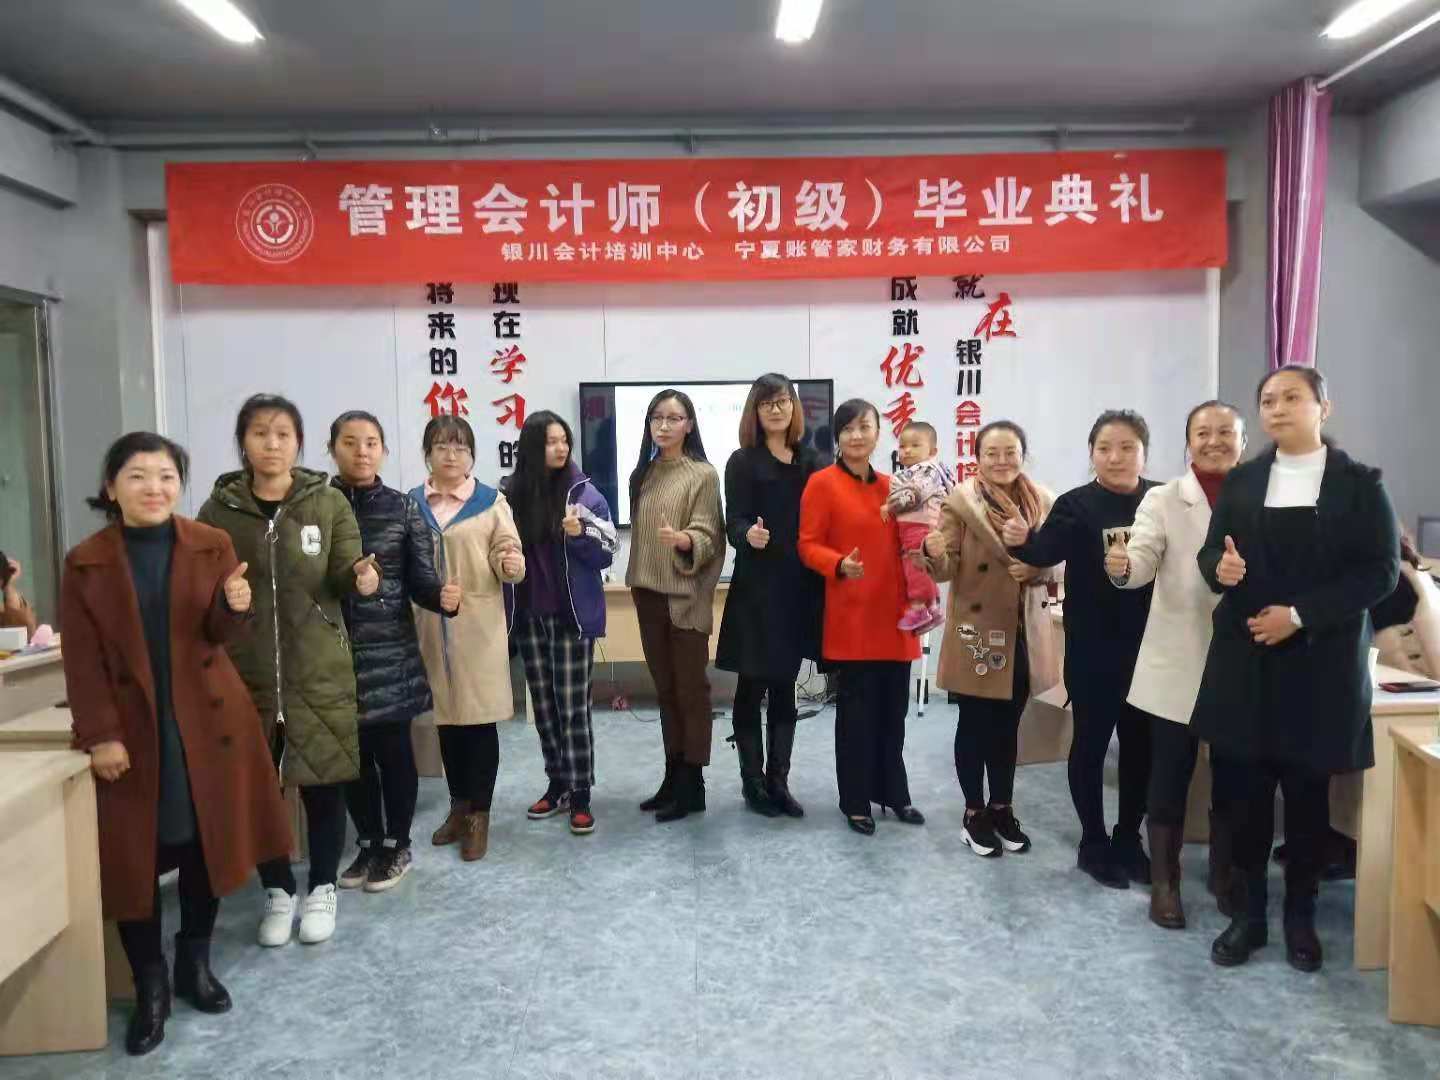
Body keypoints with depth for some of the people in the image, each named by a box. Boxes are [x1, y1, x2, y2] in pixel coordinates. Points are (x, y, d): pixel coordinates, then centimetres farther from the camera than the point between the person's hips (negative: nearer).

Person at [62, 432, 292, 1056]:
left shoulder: (212, 546, 0)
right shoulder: (85, 563, -2)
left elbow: (222, 634, -3)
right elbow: (83, 661, -3)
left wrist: (235, 607, -25)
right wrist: (101, 735, -11)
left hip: (206, 720, 1)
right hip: (131, 729, -1)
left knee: (205, 843, 9)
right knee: (132, 857, 3)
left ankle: (196, 963, 28)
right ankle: (150, 987, 18)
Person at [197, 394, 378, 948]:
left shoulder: (329, 504, 0)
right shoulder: (219, 509, 2)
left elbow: (342, 576, -1)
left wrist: (361, 577, -24)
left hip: (319, 671, -1)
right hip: (244, 673, 1)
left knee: (323, 783, 7)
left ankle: (322, 889, 28)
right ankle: (278, 892, 29)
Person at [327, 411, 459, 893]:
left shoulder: (402, 508, -1)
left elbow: (419, 580, -3)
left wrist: (443, 597, -23)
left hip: (390, 648, -1)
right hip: (335, 649, 1)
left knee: (393, 749, 6)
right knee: (351, 752, 11)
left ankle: (397, 845, 23)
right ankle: (368, 843, 29)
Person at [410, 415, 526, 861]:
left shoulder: (491, 501, 0)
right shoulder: (411, 503, 8)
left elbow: (505, 557, -5)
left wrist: (512, 565, -26)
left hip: (478, 625, -3)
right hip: (430, 625, 3)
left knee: (480, 717, 0)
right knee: (446, 715, 12)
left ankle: (479, 815, 12)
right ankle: (459, 806, 28)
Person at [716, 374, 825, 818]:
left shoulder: (811, 461, 8)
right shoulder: (743, 462, -3)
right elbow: (733, 523, -10)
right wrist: (748, 534, -32)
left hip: (799, 587, 4)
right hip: (756, 589, -4)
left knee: (785, 688, 11)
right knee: (752, 688, 4)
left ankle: (778, 781, 20)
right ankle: (753, 783, 15)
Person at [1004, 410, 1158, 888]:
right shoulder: (1077, 505, -7)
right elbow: (1047, 550, -21)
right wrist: (1022, 540, -43)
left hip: (1147, 644, 3)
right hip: (1093, 647, -3)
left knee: (1140, 742, 14)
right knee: (1091, 740, 7)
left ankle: (1129, 838, 31)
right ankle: (1093, 843, 22)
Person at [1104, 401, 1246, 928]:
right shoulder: (1164, 499, -2)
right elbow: (1142, 559, -17)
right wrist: (1121, 566, -39)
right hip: (1179, 662, -2)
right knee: (1170, 773, 6)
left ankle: (1225, 875, 34)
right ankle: (1164, 881, 21)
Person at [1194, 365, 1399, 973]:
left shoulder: (1359, 483, -1)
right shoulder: (1241, 481, 9)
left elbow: (1380, 572, -7)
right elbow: (1212, 551, 7)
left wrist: (1300, 614, -16)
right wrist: (1220, 567, -17)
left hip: (1320, 663, -2)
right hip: (1244, 660, 2)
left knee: (1308, 793, 9)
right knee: (1240, 791, 4)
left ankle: (1301, 917, 26)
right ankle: (1247, 914, 19)